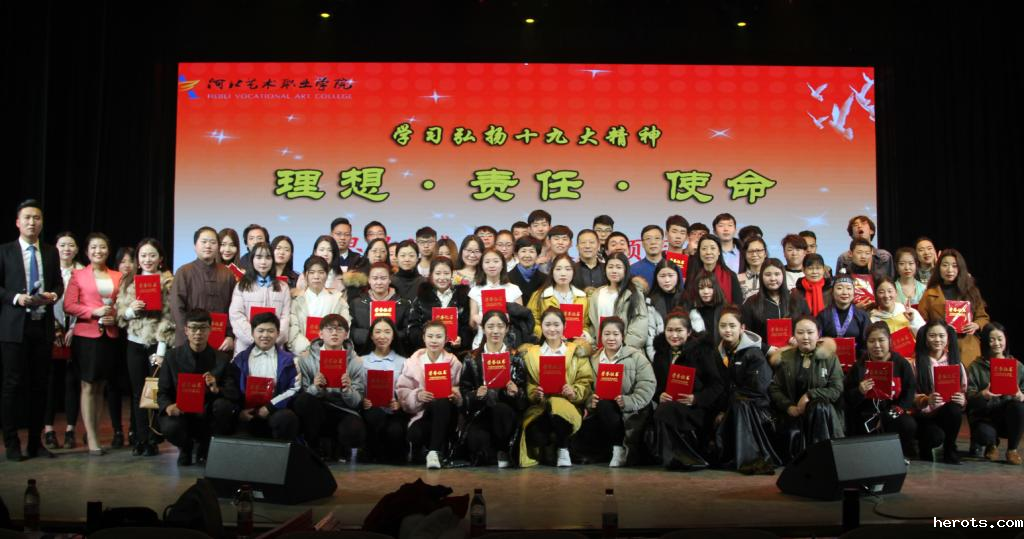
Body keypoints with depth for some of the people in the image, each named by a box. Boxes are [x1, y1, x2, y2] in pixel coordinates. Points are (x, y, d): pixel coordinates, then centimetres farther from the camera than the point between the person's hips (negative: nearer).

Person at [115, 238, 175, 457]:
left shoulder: (169, 282, -4)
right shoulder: (129, 281, 10)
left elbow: (169, 318, -8)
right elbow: (120, 313, 12)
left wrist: (161, 351, -12)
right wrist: (131, 309, -11)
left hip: (157, 344, -4)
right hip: (135, 343, 4)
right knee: (138, 393, 8)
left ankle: (153, 440, 9)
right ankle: (141, 439, 16)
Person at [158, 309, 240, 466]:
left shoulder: (220, 360, -2)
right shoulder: (172, 356, 2)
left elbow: (235, 394, -7)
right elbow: (162, 392, 3)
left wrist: (217, 389, -29)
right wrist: (168, 406, -20)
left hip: (209, 416, 0)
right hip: (182, 413, 0)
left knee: (223, 405, -31)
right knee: (170, 427, -33)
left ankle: (205, 447, -1)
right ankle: (186, 447, 9)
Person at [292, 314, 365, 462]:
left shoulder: (356, 362, 0)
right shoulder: (306, 359, -1)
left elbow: (357, 402, -3)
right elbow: (304, 395, -4)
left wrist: (348, 389, -24)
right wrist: (315, 388, -24)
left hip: (345, 412, 0)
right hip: (316, 412, 1)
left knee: (355, 433, -33)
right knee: (302, 400, -32)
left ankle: (340, 447, 7)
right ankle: (313, 447, -6)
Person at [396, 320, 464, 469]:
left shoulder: (454, 362, 7)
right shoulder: (412, 361, 7)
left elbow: (461, 396, 4)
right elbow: (402, 391, 0)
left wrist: (457, 395, -19)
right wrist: (417, 395, -20)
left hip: (445, 413, 0)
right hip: (421, 413, 0)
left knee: (442, 403, -36)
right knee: (415, 434, -34)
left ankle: (434, 452, -28)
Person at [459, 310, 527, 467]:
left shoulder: (516, 357, 10)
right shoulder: (473, 358, 10)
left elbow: (524, 393, 6)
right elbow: (464, 391, 6)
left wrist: (515, 392, -16)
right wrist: (476, 394, -15)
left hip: (507, 412, 1)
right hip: (480, 412, -1)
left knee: (500, 409, -36)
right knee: (476, 440, -33)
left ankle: (503, 451, -10)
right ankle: (489, 454, 2)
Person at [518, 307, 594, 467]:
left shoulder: (577, 351, 13)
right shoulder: (530, 353, 17)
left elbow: (585, 383, 6)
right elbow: (528, 384, 10)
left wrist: (574, 392, -14)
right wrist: (535, 394, -12)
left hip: (567, 405, 0)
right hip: (540, 408, 0)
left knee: (556, 406, -39)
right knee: (535, 434, -36)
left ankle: (562, 448, -12)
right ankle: (547, 450, 1)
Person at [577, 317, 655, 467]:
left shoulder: (636, 356, -1)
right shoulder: (593, 359, 12)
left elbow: (648, 385, -12)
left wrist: (627, 401, -25)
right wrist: (591, 401, -17)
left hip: (630, 413, -4)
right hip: (601, 412, 4)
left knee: (604, 405, -34)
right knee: (582, 435, -21)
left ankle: (620, 448, -16)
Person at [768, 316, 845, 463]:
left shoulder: (829, 358, 5)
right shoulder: (785, 358, 10)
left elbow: (836, 390, -4)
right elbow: (774, 388, 5)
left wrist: (810, 395, -17)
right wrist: (789, 407, -12)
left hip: (823, 411, 0)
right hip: (793, 412, 0)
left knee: (818, 407, -36)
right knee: (793, 434, -32)